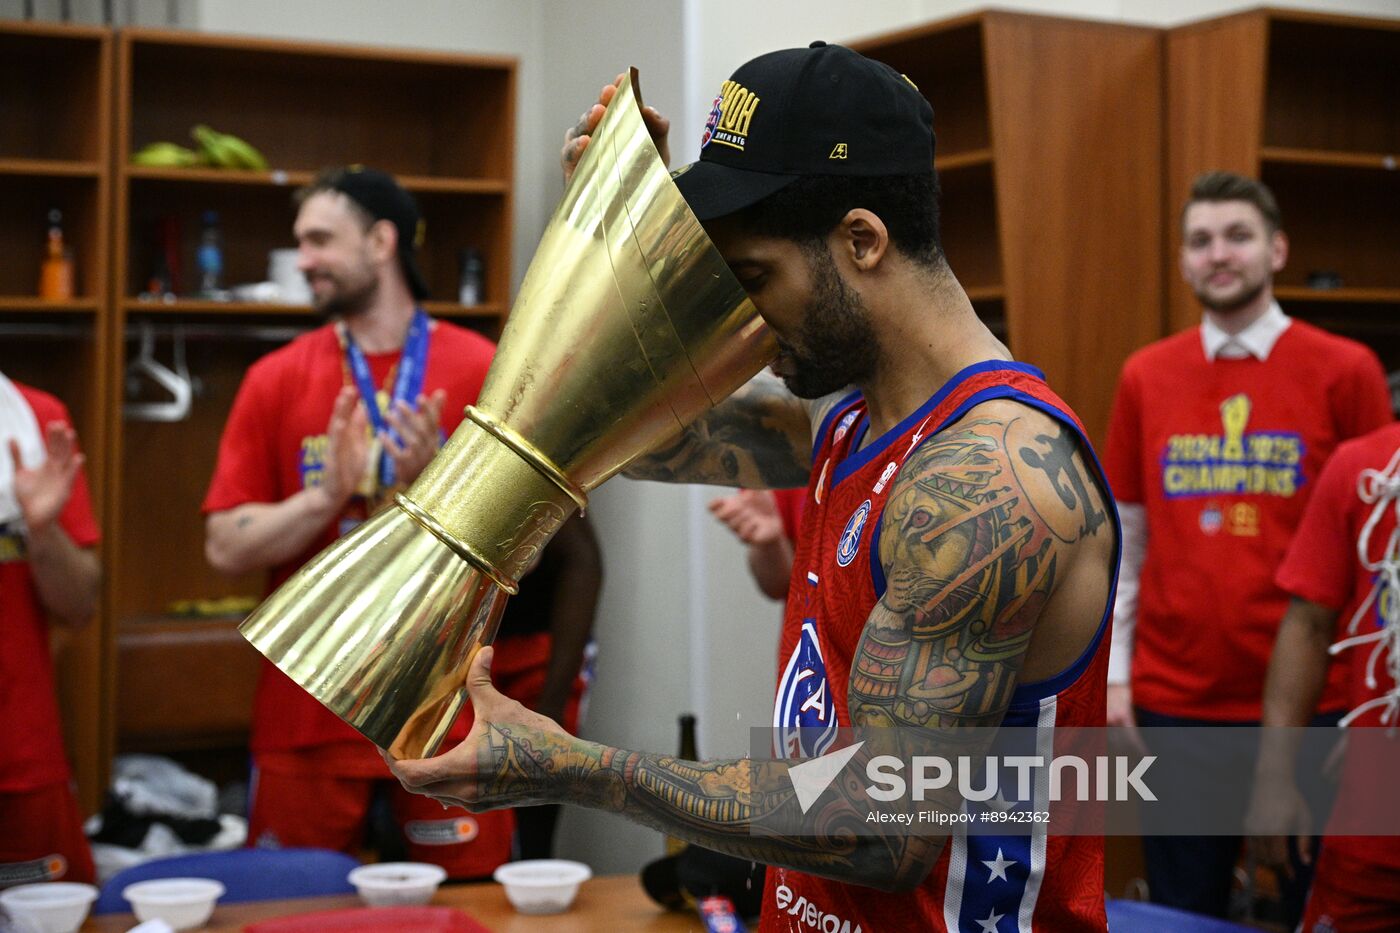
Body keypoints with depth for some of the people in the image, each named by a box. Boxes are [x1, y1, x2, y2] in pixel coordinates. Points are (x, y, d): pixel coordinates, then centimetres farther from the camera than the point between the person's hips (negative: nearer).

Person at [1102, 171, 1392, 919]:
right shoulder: (1145, 377, 5)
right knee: (1184, 917, 11)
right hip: (1174, 699, 2)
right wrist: (1114, 672, 5)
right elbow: (1123, 542, 9)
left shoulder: (1344, 371, -3)